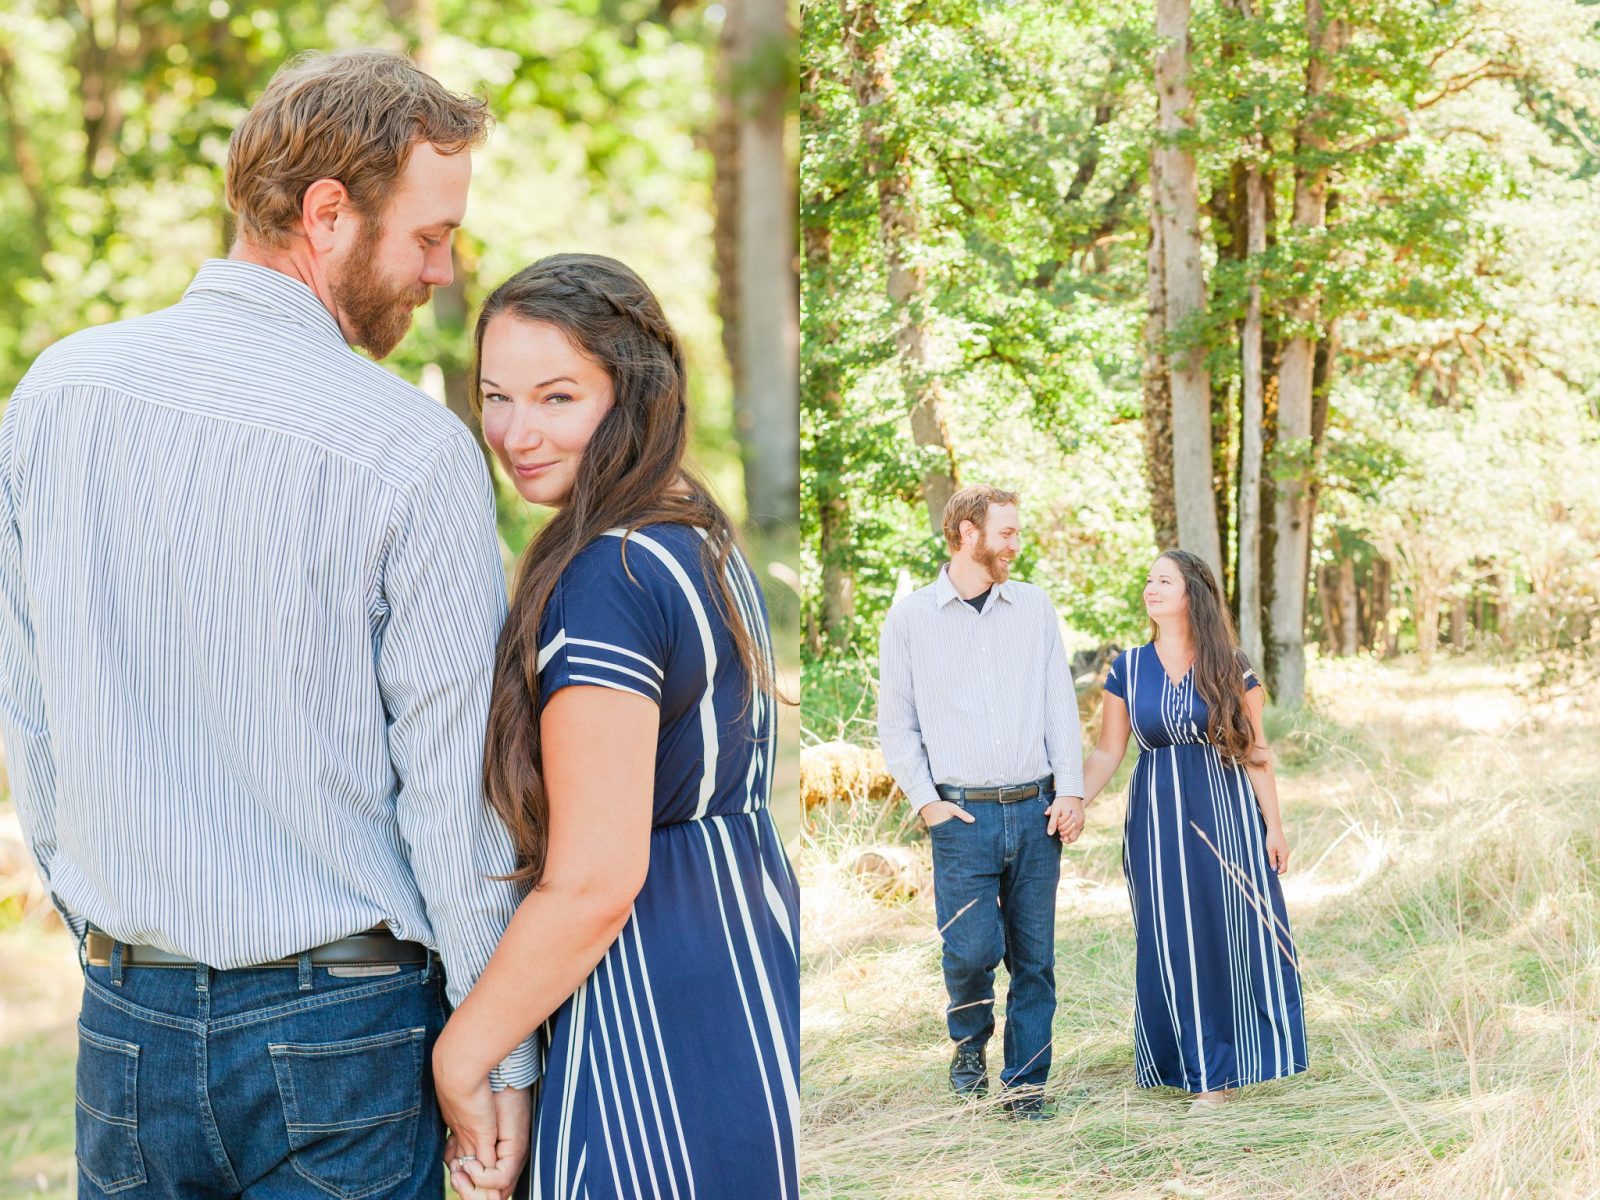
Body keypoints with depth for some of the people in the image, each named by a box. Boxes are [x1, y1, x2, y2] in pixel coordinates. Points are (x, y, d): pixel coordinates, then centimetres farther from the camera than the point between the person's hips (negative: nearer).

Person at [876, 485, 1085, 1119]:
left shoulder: (1033, 606, 11)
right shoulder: (909, 619, 4)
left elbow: (1061, 703, 9)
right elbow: (895, 722, 5)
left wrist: (1071, 788, -1)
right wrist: (924, 800, -5)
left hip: (1036, 811, 3)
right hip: (963, 816, -2)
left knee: (1034, 956, 4)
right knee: (972, 949, -11)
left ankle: (1025, 1080, 15)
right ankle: (969, 1042, 19)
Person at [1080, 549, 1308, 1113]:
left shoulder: (1230, 668, 0)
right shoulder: (1127, 669, 3)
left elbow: (1255, 750, 2)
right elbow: (1107, 753, 3)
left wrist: (1274, 826, -1)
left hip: (1226, 812, -1)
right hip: (1158, 817, 1)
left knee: (1240, 935, 0)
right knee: (1176, 945, 3)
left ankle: (1239, 1056, 13)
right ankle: (1204, 1073, 14)